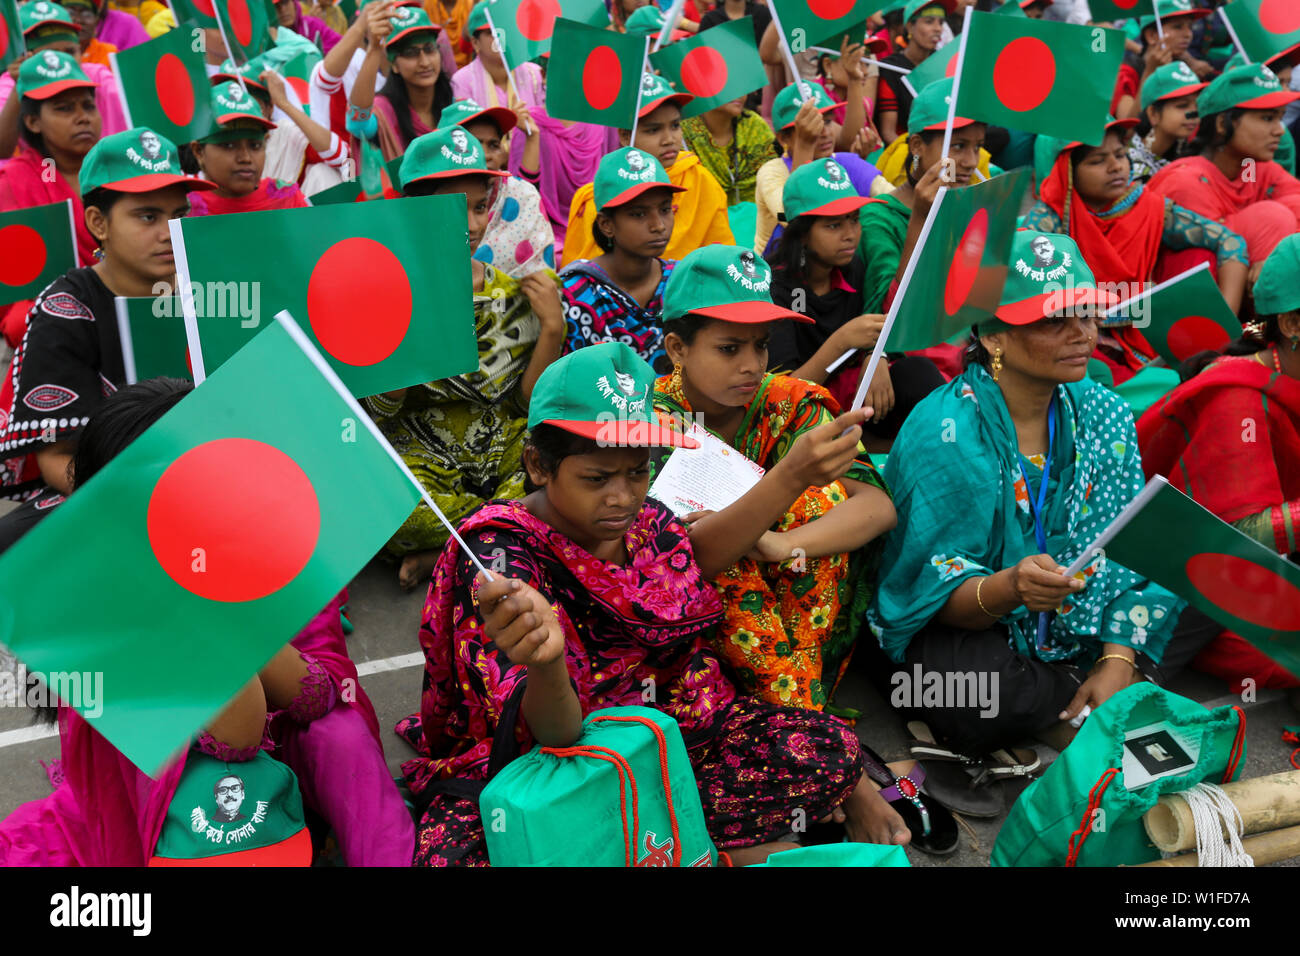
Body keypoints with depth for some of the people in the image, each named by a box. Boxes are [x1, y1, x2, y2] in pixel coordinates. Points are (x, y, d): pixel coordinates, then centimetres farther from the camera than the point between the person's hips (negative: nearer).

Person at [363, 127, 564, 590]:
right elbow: (372, 412, -9)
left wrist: (552, 328, -10)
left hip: (508, 454, 3)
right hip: (422, 460, -2)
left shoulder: (517, 290, 5)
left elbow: (533, 402, 4)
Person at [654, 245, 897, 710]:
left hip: (789, 597, 3)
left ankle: (803, 700, -17)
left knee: (826, 500, -19)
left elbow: (879, 505, -18)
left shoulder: (787, 403, -9)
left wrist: (783, 544, -36)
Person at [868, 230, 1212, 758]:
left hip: (1078, 627, 6)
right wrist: (1007, 589, -42)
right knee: (976, 709, -37)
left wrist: (1117, 662, -16)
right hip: (965, 630, -5)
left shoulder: (1103, 413, -2)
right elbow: (937, 593, -20)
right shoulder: (942, 431, -21)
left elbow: (1127, 557, -2)